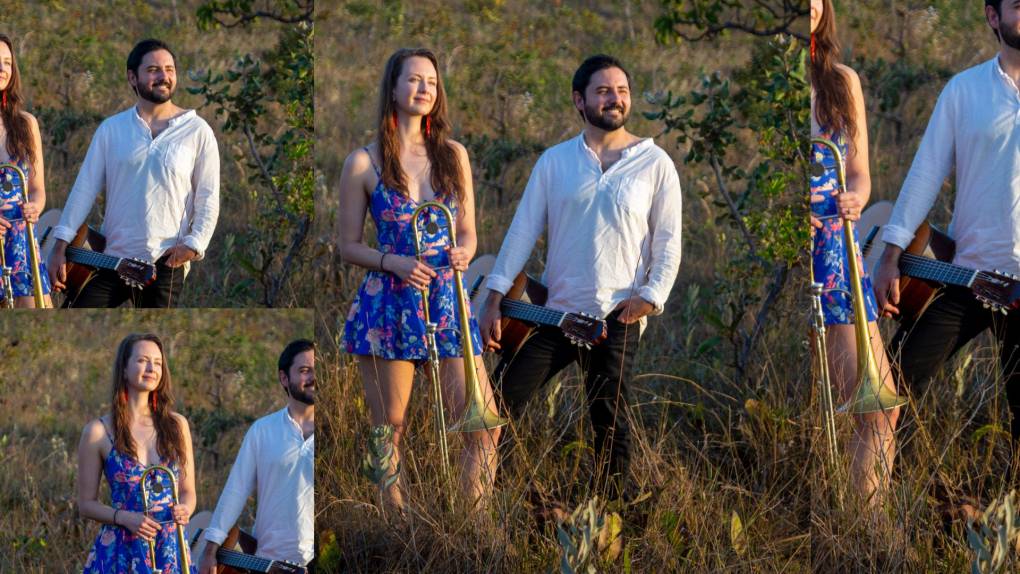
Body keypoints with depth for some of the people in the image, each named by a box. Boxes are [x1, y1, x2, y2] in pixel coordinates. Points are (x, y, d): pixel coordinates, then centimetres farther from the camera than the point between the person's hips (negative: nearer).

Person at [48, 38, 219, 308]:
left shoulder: (196, 132, 2)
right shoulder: (111, 129, 6)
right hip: (111, 257, 2)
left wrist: (194, 244, -13)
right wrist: (61, 245, -5)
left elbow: (208, 199, 2)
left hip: (165, 264, -2)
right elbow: (85, 188, 3)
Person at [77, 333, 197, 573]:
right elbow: (86, 504, 1)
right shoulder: (98, 432, -1)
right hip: (121, 552, -2)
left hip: (171, 550, 3)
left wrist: (185, 508, -8)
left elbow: (188, 491, 14)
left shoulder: (177, 426, 8)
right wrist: (124, 518, -15)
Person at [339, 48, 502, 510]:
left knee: (483, 427, -8)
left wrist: (462, 252, -7)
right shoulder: (364, 163, 2)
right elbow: (349, 246, 4)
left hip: (446, 300, 3)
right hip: (388, 303, -3)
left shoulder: (453, 155, 12)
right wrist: (394, 262, -14)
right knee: (388, 432, -1)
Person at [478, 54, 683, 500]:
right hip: (554, 313, 2)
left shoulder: (654, 164, 3)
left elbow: (668, 241, 4)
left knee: (611, 425, 1)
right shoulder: (554, 162, 7)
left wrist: (651, 295, -11)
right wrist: (495, 297, -3)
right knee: (498, 404, -4)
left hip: (617, 318, -2)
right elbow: (523, 230, 4)